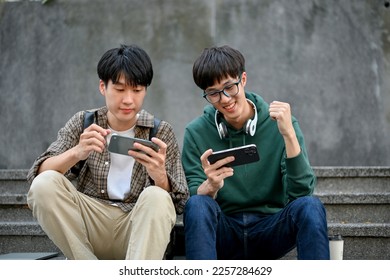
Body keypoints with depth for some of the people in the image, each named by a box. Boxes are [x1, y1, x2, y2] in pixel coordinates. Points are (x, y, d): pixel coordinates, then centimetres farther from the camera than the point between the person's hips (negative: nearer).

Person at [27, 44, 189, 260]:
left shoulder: (161, 133, 4)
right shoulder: (83, 123, 6)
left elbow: (178, 202, -4)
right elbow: (38, 174, -6)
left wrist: (159, 176, -27)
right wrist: (76, 153, -27)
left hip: (138, 229, -1)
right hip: (89, 227, 1)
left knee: (156, 197, -31)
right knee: (44, 185, -23)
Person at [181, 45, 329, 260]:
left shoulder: (279, 123, -3)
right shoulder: (196, 133, 0)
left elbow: (301, 193, -12)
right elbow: (194, 203, -6)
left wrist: (289, 135, -24)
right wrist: (210, 186, -29)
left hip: (271, 230, 0)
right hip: (224, 233, 0)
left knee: (310, 206, -29)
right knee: (197, 205, -31)